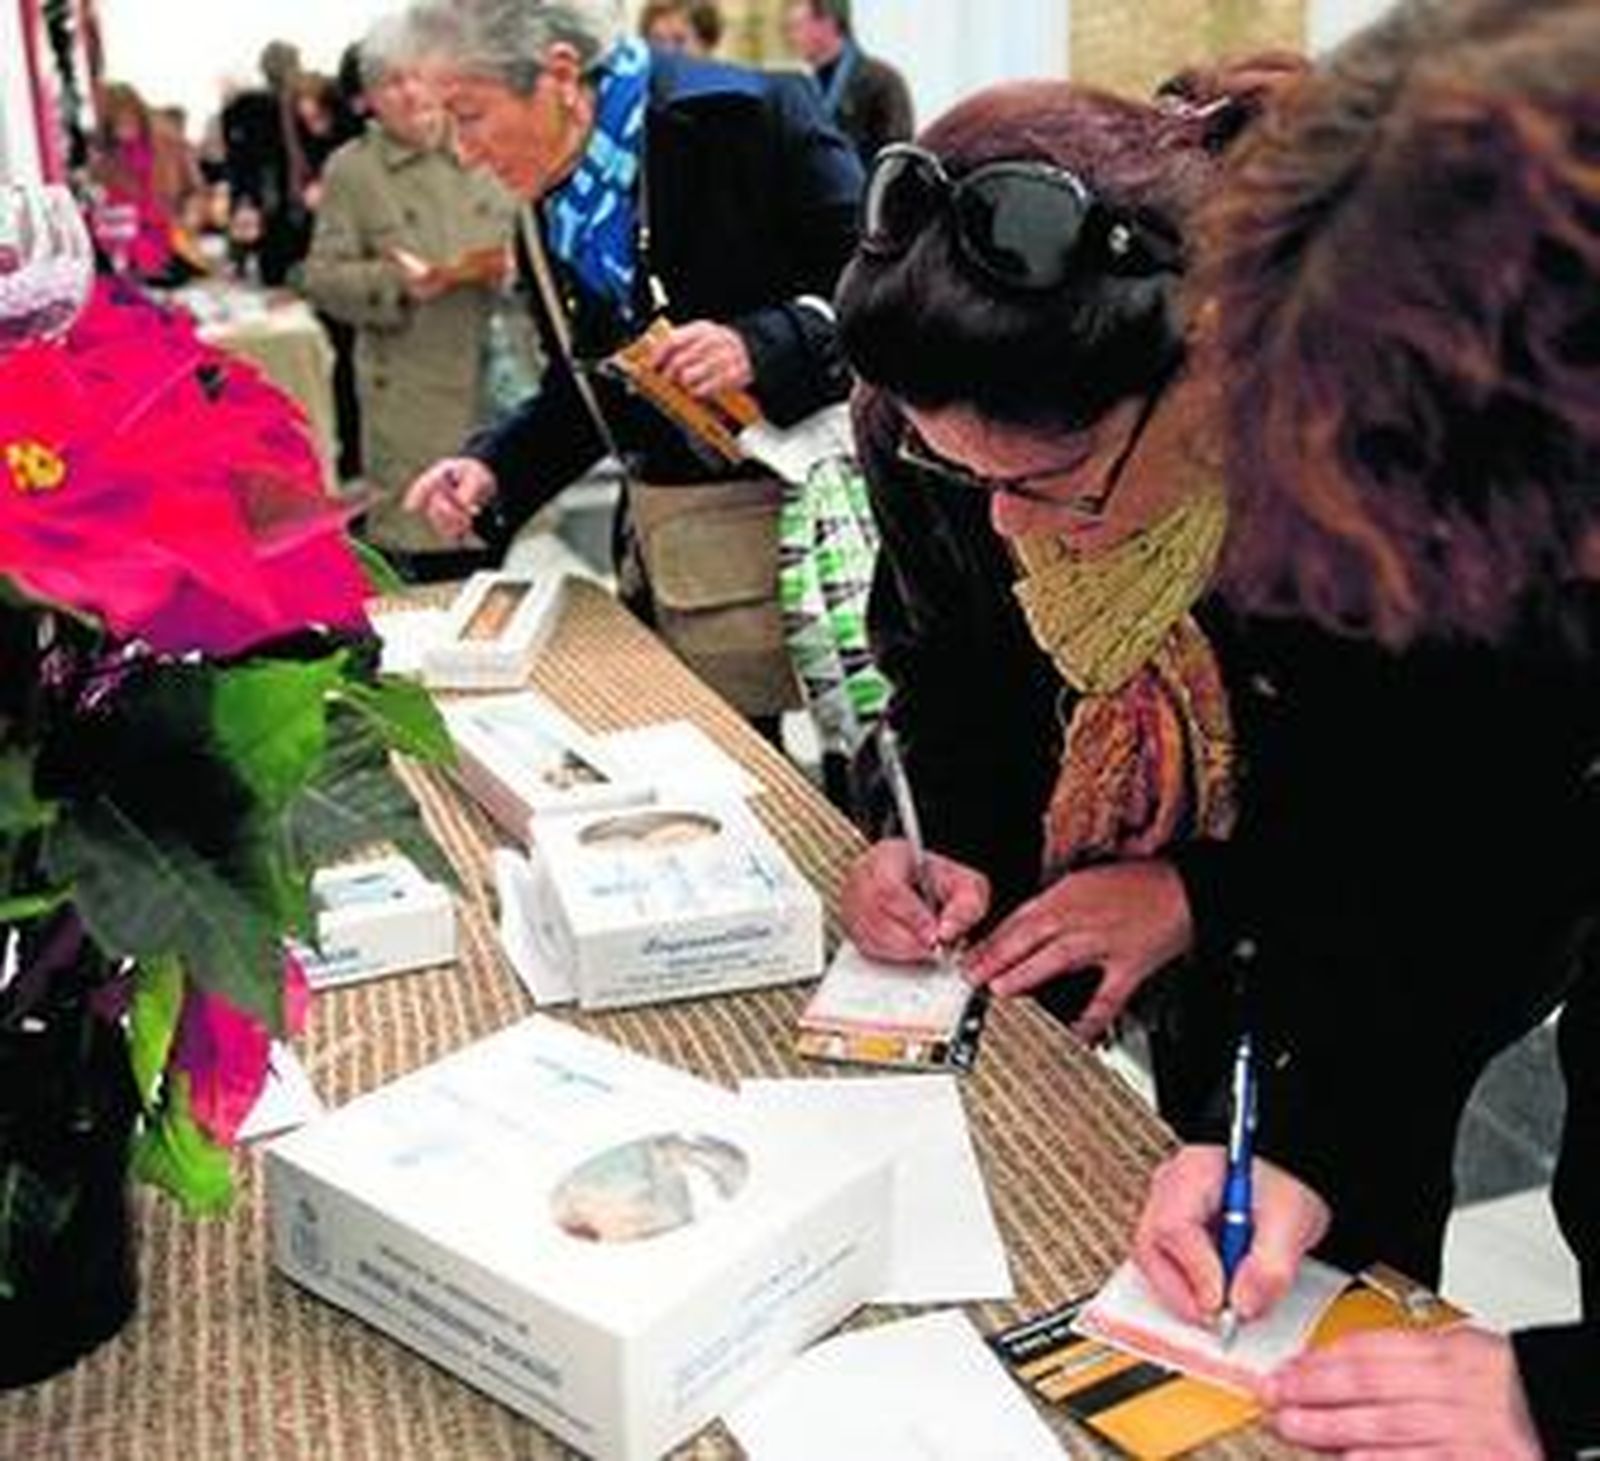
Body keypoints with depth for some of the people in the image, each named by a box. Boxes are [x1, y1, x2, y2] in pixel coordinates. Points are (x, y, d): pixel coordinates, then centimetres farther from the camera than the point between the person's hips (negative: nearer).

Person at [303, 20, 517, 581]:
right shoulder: (350, 169, 4)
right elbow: (322, 277, 0)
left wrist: (506, 268, -7)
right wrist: (397, 282, -17)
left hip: (493, 379, 3)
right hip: (410, 398, -3)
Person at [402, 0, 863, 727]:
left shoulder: (748, 116, -12)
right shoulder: (549, 204, 9)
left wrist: (760, 347, -25)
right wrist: (491, 468, 1)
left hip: (794, 523, -6)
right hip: (656, 546, 6)